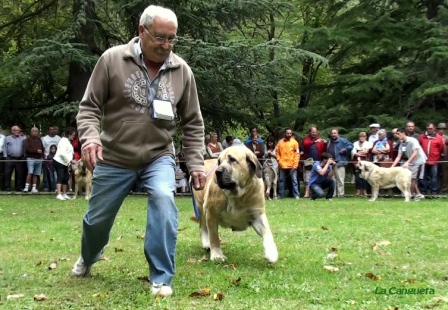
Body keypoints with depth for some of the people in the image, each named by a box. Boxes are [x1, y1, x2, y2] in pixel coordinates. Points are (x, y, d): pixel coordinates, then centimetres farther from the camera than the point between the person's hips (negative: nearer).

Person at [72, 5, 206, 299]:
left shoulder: (182, 70, -4)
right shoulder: (112, 59, -11)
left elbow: (193, 123, 4)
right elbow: (89, 107, -7)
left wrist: (196, 163, -3)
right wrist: (90, 137, -25)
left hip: (159, 156, 1)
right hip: (114, 158, 0)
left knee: (164, 198, -27)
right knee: (97, 218, 12)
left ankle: (161, 278, -14)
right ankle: (88, 258, 48)